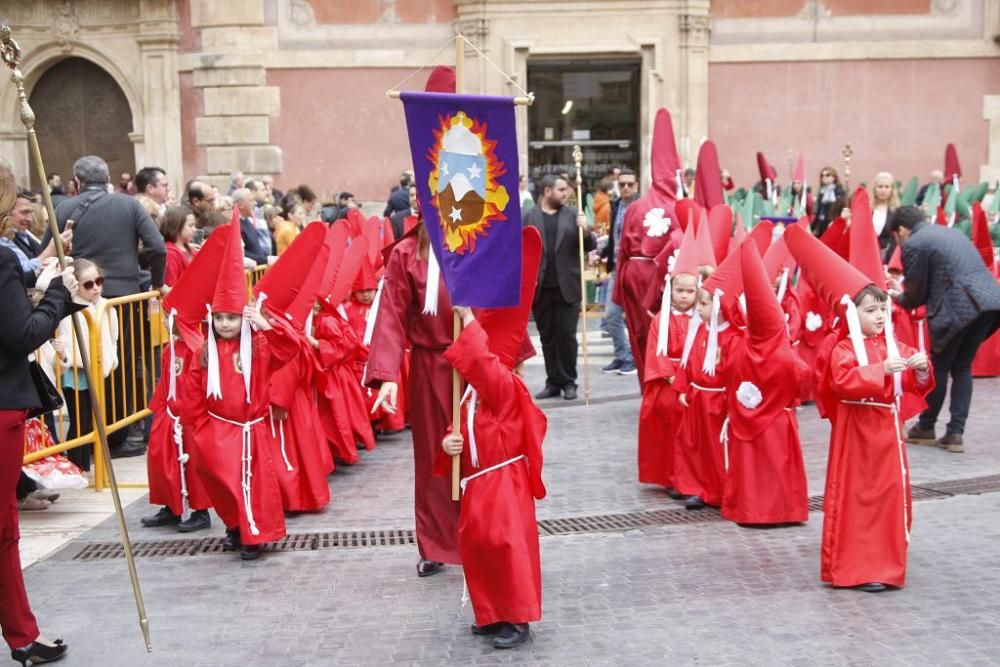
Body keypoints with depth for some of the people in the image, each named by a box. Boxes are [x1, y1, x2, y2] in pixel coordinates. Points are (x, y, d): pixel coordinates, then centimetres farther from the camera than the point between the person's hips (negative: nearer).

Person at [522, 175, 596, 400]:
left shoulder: (573, 215, 4)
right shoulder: (530, 217, 4)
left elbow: (590, 247, 2)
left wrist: (585, 231, -17)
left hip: (567, 288, -1)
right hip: (541, 289, 1)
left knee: (566, 336, 1)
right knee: (547, 337, 8)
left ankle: (569, 382, 10)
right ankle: (553, 382, 16)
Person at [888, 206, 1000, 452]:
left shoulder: (913, 244, 0)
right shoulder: (949, 232, 26)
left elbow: (916, 295, 3)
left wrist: (897, 297, 25)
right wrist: (905, 290, 35)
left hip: (960, 307, -7)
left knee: (939, 367, 10)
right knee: (962, 367, 16)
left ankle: (926, 427, 24)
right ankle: (955, 432, 13)